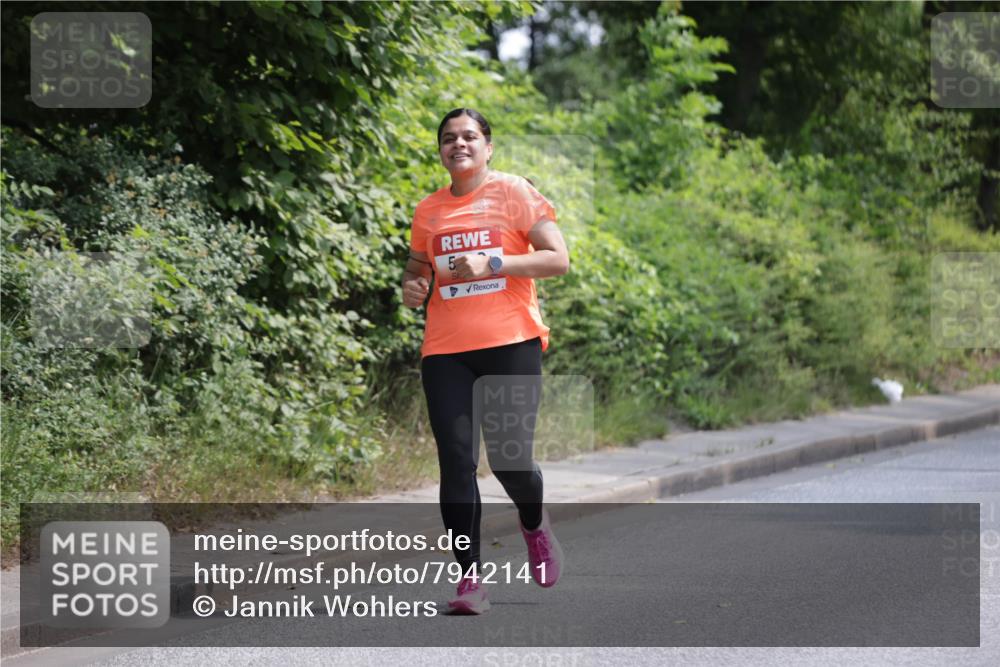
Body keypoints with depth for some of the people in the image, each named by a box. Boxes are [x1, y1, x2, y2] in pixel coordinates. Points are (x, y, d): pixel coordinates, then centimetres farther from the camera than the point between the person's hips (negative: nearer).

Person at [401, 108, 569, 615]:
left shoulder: (514, 193, 2)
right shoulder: (428, 211, 13)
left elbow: (558, 259, -4)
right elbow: (416, 268, 28)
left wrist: (493, 263, -15)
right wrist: (411, 288, 4)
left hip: (511, 344, -3)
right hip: (446, 352, 3)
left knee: (509, 458, -7)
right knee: (456, 461, -7)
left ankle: (534, 524, 29)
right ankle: (470, 579, -3)